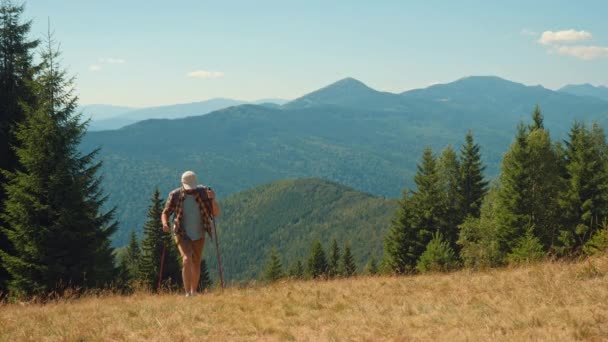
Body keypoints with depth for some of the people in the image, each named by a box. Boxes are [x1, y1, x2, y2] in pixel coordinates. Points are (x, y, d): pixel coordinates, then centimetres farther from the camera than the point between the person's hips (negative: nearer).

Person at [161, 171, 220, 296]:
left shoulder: (204, 193, -7)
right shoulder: (175, 195, -10)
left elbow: (216, 213, -7)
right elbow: (165, 213, 0)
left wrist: (213, 200, -26)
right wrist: (165, 224, -21)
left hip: (199, 235, 2)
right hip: (182, 234, -2)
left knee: (196, 265, 12)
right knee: (186, 260, -22)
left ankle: (193, 293, 30)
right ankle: (187, 293, -23)